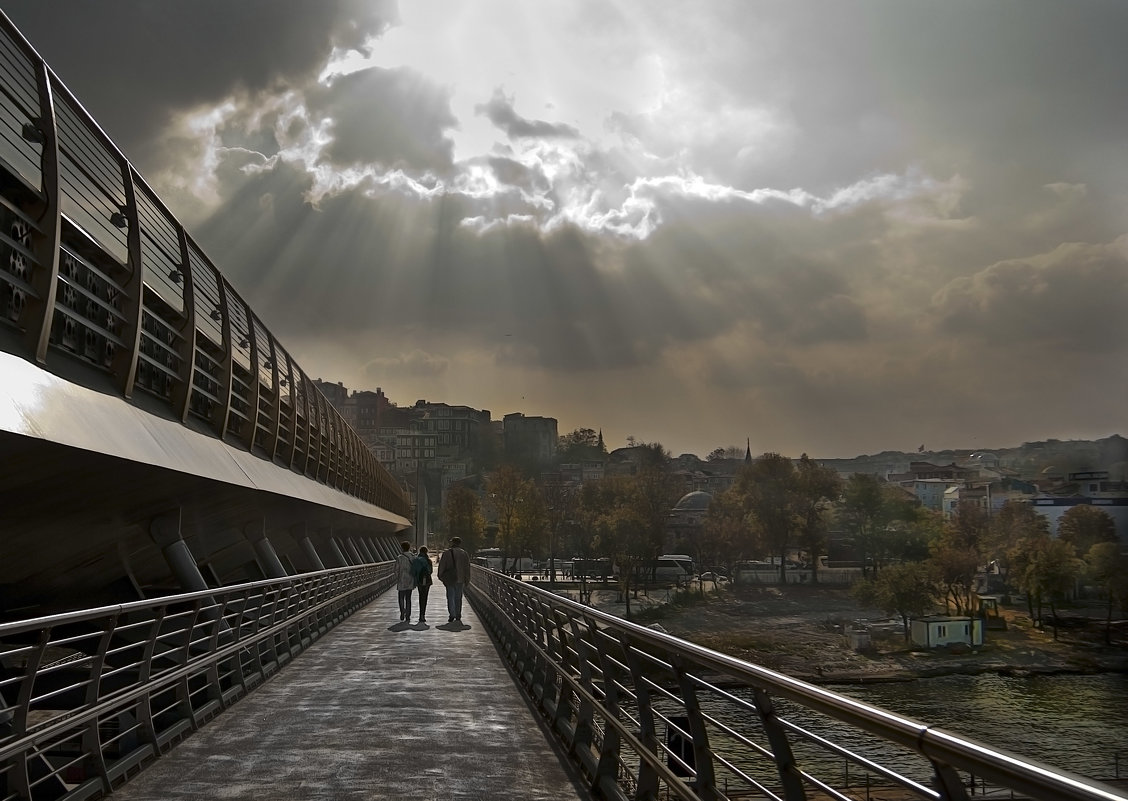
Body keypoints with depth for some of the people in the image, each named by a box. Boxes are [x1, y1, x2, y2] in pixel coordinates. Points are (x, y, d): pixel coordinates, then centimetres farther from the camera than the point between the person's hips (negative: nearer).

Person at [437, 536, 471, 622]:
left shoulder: (447, 553, -3)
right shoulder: (464, 554, 7)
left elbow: (442, 566, -2)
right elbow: (467, 568, 10)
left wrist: (441, 576, 7)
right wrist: (466, 580, 14)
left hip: (449, 579, -3)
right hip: (460, 579, 3)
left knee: (450, 597, 1)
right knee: (458, 598, 10)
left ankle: (452, 615, -9)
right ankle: (458, 616, 12)